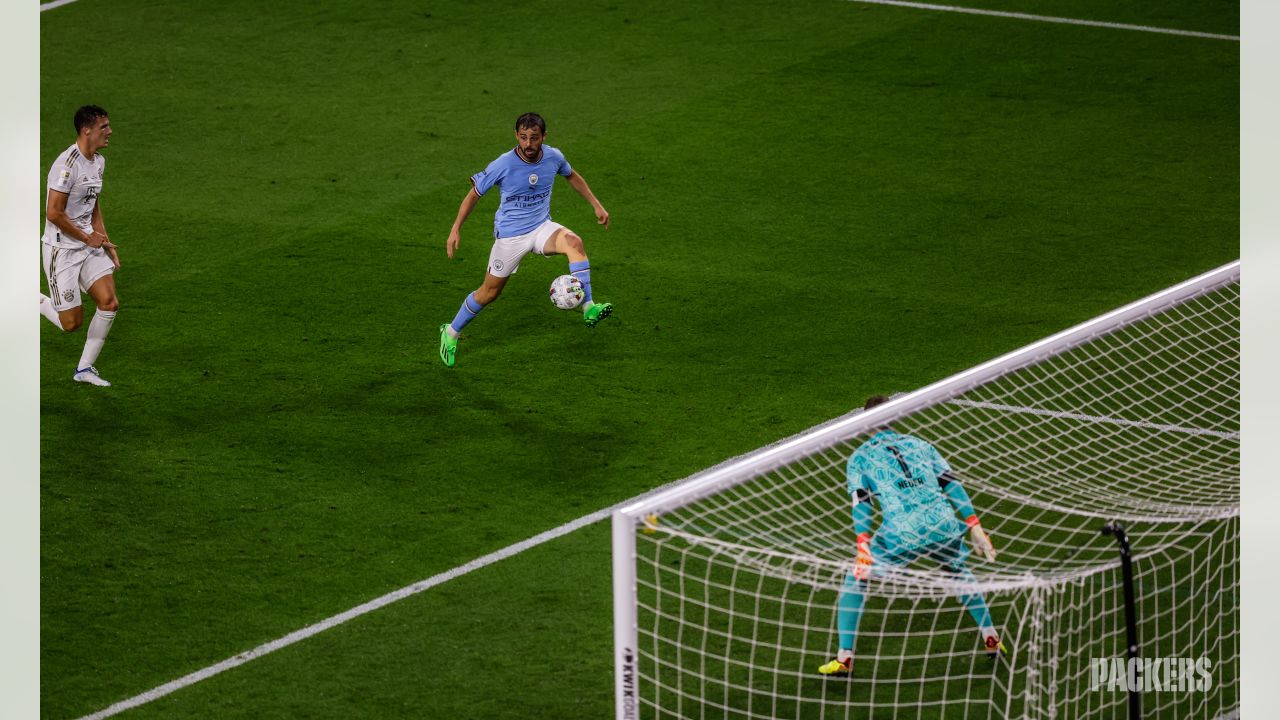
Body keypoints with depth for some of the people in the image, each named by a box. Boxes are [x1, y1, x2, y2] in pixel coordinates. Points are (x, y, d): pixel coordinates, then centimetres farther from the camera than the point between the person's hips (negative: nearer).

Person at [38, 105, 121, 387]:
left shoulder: (98, 162, 8)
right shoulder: (67, 165, -21)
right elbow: (53, 213, -22)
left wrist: (106, 243, 11)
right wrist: (89, 238, -14)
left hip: (90, 246, 8)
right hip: (62, 249, -8)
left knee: (110, 302, -6)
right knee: (71, 322, -7)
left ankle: (84, 368, 6)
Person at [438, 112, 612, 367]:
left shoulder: (553, 157, -8)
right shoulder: (503, 165, -20)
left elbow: (571, 176, 16)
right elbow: (474, 194, -6)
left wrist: (596, 205, 13)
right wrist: (456, 230, -9)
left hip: (541, 227, 3)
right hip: (510, 235, -3)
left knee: (573, 242, -30)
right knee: (490, 292, 5)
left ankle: (589, 308, -37)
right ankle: (451, 333, 30)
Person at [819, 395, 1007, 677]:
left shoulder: (860, 457, 13)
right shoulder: (919, 445, 21)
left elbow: (861, 502, -1)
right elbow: (951, 484, 13)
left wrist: (864, 546, -10)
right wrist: (975, 527, 11)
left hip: (901, 534, -3)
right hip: (944, 527, 3)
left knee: (855, 579, 16)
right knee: (959, 573, 34)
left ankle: (845, 658, 8)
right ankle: (992, 640, 35)